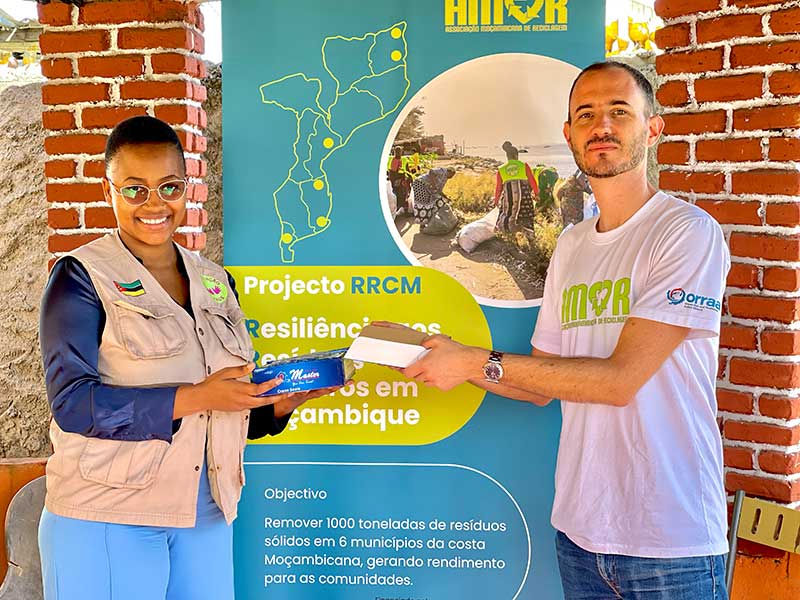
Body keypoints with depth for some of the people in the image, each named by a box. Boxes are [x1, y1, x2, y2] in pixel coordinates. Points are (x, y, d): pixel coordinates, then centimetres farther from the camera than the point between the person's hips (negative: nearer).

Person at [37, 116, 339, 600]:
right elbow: (72, 403, -16)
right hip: (105, 522, -4)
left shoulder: (216, 283, 11)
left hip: (206, 519, 5)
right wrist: (195, 397, -20)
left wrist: (280, 402, -4)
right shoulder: (82, 277, -5)